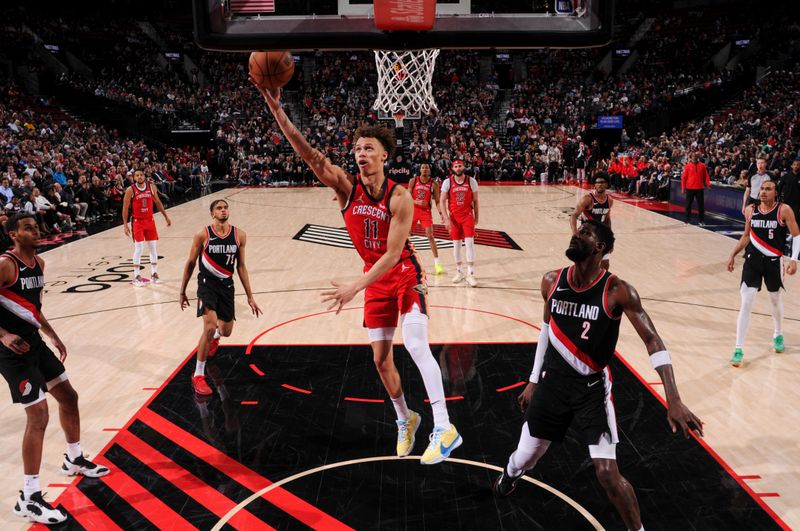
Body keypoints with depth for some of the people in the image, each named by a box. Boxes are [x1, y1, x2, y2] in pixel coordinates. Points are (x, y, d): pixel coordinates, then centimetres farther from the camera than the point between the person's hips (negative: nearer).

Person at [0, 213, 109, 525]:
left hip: (34, 342, 9)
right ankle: (29, 498, -1)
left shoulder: (39, 263, 9)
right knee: (38, 416, -12)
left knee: (68, 396, 18)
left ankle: (74, 460, 39)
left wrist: (52, 336, 21)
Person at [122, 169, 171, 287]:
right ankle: (137, 276, 3)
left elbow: (158, 202, 12)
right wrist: (125, 225, -10)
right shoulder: (130, 190, -10)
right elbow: (125, 208, -6)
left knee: (153, 248, 7)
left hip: (150, 220, 4)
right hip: (137, 222, -4)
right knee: (139, 249, -6)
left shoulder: (151, 187, 0)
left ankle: (154, 274, 17)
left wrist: (166, 216, 11)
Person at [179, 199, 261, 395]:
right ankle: (198, 375, -8)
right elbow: (190, 263, 0)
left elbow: (241, 266, 3)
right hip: (207, 283, -4)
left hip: (226, 285, 4)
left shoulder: (239, 235, -4)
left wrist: (250, 297, 2)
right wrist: (182, 291, 4)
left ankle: (215, 337, 56)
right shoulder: (202, 235, -11)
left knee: (226, 331, 15)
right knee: (210, 326, -23)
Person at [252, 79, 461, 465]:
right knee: (381, 357, 8)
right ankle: (405, 419, 30)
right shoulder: (345, 186, -12)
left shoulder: (399, 198, -22)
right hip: (375, 280, 5)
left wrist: (354, 288, -32)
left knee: (415, 344, -21)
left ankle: (444, 428, -13)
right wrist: (276, 109, -37)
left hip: (405, 277, -4)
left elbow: (393, 254, -25)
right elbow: (310, 155, -25)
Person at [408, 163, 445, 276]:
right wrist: (417, 202, -21)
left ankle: (437, 264, -6)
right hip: (413, 210, 2)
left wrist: (441, 213, -17)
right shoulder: (413, 181, -1)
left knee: (430, 236, -9)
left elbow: (437, 201, -1)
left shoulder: (434, 184, -3)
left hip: (426, 211, -1)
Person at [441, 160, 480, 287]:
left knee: (469, 243, -10)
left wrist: (476, 218, 7)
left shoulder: (471, 181, -3)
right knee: (456, 244, 8)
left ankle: (470, 274, -8)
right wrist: (446, 219, -10)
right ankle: (459, 272, 22)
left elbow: (475, 200, 5)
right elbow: (443, 201, -3)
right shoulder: (447, 182, -3)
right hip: (453, 217, 1)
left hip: (468, 216, -1)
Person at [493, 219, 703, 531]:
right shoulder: (551, 282, -5)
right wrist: (534, 381, 14)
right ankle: (509, 476, 53)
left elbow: (653, 341, -17)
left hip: (593, 388, -3)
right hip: (553, 381, 3)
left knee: (607, 473, -9)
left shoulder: (617, 291, -19)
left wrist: (673, 400, -26)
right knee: (526, 456, 15)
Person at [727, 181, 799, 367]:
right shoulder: (750, 210, 1)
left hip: (773, 261, -1)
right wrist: (733, 254, 11)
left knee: (776, 300, 18)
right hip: (752, 260, 1)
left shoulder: (784, 210, -8)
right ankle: (739, 349, -5)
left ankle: (778, 335, 46)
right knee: (746, 304, -7)